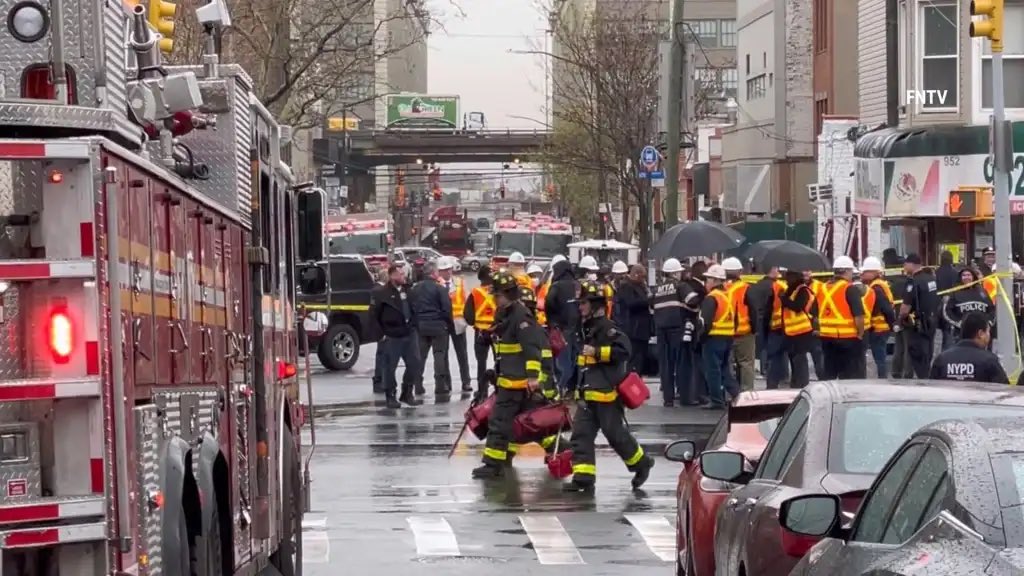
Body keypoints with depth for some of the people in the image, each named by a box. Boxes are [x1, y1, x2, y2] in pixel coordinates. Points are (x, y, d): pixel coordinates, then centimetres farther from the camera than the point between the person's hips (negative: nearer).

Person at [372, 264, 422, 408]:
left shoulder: (406, 290, 8)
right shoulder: (381, 293, -10)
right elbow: (375, 315, -9)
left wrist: (412, 324, 11)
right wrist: (381, 333, -9)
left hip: (407, 334, 6)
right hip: (392, 336, -6)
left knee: (414, 363, 7)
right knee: (390, 367, 0)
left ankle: (407, 393, 19)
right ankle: (390, 396, 10)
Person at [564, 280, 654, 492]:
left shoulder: (607, 327, -14)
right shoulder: (589, 327, 17)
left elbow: (623, 350, -27)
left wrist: (596, 352, -25)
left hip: (606, 394, -9)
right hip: (588, 394, 9)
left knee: (615, 433, -1)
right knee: (581, 434, 1)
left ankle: (641, 464, 19)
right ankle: (583, 476, -1)